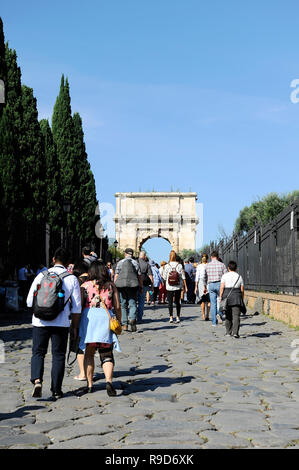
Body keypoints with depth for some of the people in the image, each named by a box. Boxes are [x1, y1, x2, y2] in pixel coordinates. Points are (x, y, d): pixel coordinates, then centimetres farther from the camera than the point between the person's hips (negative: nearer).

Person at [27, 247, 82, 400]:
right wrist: (75, 327, 10)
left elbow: (30, 302, 3)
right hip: (62, 323, 0)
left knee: (38, 352, 12)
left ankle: (37, 380, -11)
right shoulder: (72, 279, 0)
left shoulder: (42, 276, 1)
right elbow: (77, 307, 0)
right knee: (58, 355, 10)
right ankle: (56, 391, 13)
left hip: (40, 321, 0)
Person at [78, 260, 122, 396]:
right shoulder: (111, 285, 11)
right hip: (106, 318, 1)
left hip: (88, 316, 0)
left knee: (88, 354, 11)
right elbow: (117, 307, 7)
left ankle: (90, 384, 10)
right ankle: (108, 381, -17)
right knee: (107, 355, 4)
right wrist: (119, 324, 15)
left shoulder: (85, 285, 8)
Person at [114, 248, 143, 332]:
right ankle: (132, 318, -25)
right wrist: (141, 287, 15)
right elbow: (139, 276, 8)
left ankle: (124, 324, 7)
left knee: (123, 304, 8)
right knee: (132, 303, 2)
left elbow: (116, 275, 4)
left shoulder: (120, 262, 7)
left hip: (121, 285, 1)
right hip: (132, 284, 0)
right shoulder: (135, 263, 8)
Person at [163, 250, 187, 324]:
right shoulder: (179, 265, -3)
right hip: (178, 287, 2)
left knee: (170, 302, 3)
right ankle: (178, 317, 12)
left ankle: (171, 317, -2)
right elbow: (183, 277, -1)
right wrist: (185, 285, 6)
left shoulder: (167, 266, -6)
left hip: (169, 287, -2)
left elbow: (164, 277, -1)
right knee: (177, 302, 11)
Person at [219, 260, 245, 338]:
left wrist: (220, 297, -4)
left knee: (228, 316, 12)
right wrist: (242, 299, 14)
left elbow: (222, 287, -7)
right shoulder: (239, 276, 6)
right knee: (236, 315, -4)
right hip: (237, 297, 0)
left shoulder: (225, 276, 1)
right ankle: (235, 332, -15)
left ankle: (228, 332, 17)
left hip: (226, 297, 0)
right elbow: (242, 290, 6)